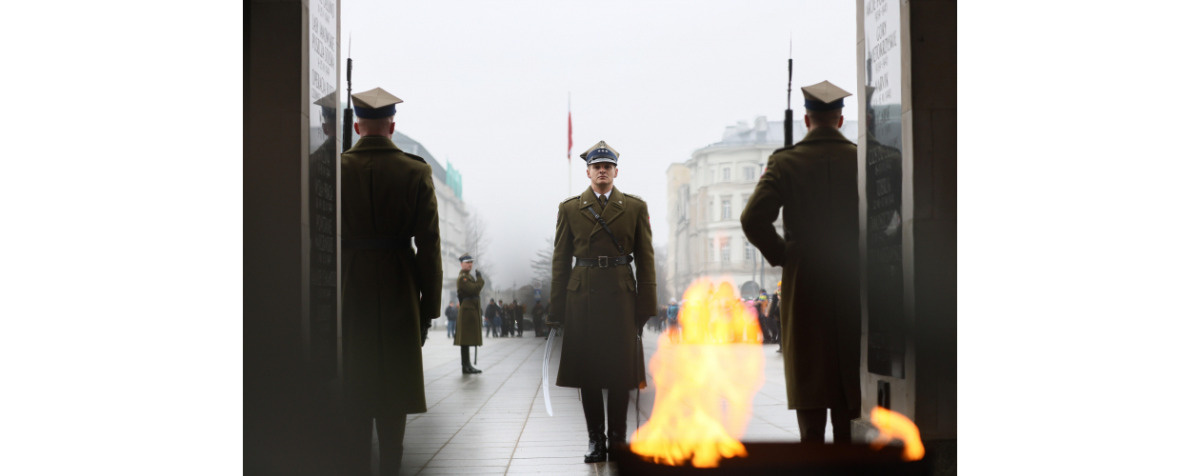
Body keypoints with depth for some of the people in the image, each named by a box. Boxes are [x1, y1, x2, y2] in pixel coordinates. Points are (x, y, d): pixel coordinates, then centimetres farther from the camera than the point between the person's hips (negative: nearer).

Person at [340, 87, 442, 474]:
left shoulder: (336, 168, -2)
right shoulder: (416, 172, -3)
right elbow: (429, 245, -4)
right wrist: (429, 307, 2)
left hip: (349, 291, 1)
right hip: (399, 293, 0)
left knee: (352, 388, 9)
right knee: (393, 392, 8)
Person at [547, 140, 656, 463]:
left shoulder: (635, 207, 8)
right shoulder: (569, 208, 9)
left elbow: (645, 258, 6)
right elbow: (560, 261, 8)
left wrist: (646, 305, -1)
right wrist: (556, 309, 3)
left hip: (621, 295, 0)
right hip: (582, 296, 1)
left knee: (621, 369, 2)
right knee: (586, 370, 3)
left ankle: (617, 439, 13)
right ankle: (595, 440, 13)